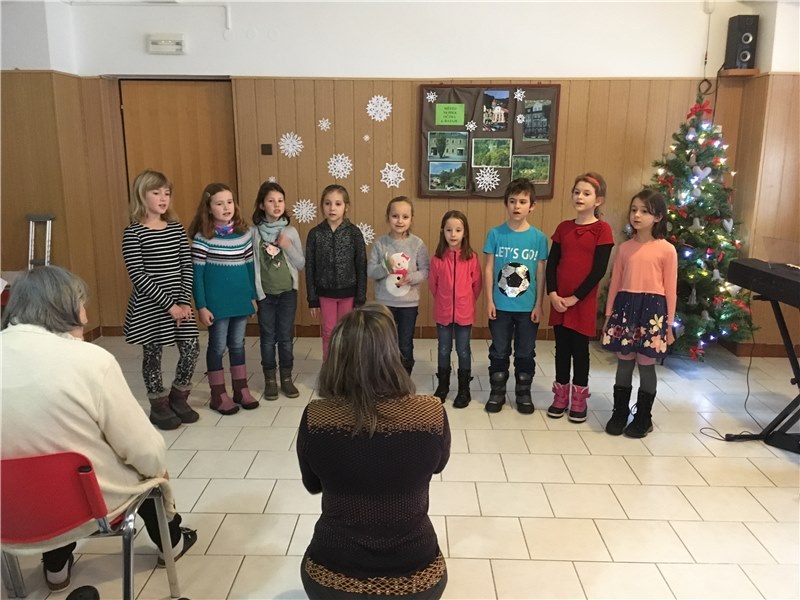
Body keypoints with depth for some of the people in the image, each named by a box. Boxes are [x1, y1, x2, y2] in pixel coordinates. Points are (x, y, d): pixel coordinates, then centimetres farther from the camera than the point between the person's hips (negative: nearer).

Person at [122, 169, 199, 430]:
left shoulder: (177, 228, 5)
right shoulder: (133, 233, -10)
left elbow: (187, 267, 3)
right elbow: (137, 275, -15)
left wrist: (184, 302, -8)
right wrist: (168, 304, -17)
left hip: (179, 303, 4)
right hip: (149, 306, -4)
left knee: (191, 348, 4)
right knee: (152, 354, 7)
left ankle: (179, 397, 26)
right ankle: (159, 406, 25)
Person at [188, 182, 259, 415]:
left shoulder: (244, 233, 3)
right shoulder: (202, 237, -10)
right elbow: (197, 274, -9)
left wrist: (253, 296, 11)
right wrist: (201, 306, -12)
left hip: (241, 299, 4)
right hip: (216, 302, -4)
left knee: (237, 344, 15)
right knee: (218, 346, 7)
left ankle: (241, 389, 27)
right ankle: (218, 395, 19)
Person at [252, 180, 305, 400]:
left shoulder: (290, 231, -2)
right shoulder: (254, 232, -6)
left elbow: (301, 264, 1)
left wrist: (288, 247, -14)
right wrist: (253, 292, -10)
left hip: (287, 292, 1)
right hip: (265, 293, -1)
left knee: (286, 337, 9)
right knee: (268, 338, 9)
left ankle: (286, 379, 23)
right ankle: (270, 380, 22)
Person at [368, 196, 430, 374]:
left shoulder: (417, 243, -6)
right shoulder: (380, 243, -5)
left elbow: (425, 270, -4)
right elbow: (370, 271, -5)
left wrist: (411, 278, -21)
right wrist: (385, 267, -24)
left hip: (409, 303, 0)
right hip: (384, 303, 1)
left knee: (405, 346, 12)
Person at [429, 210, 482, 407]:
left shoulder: (471, 257, -8)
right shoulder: (437, 258, -7)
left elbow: (477, 284, 1)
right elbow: (432, 284, 4)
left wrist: (467, 301, 8)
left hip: (465, 312, -1)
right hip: (443, 312, 1)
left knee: (463, 350, 9)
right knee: (444, 350, 13)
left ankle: (464, 389, 22)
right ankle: (443, 386, 29)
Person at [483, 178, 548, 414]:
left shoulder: (538, 237, -3)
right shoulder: (496, 233, -4)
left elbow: (540, 272, 1)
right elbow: (489, 268, -2)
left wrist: (539, 304, -1)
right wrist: (489, 300, -6)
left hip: (528, 307, 1)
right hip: (501, 305, 0)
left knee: (526, 353, 12)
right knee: (499, 351, 11)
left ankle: (524, 393, 28)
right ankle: (497, 392, 25)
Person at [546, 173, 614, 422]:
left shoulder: (602, 229, -7)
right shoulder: (563, 227, 6)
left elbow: (599, 270, -11)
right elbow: (551, 263, 5)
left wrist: (575, 298, -13)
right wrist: (553, 294, -7)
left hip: (583, 302, -4)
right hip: (559, 301, 4)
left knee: (580, 350, 6)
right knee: (562, 349, 12)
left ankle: (579, 399, 20)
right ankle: (560, 396, 24)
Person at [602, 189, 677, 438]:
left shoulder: (667, 250, -4)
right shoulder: (625, 248, 7)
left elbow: (670, 290, -2)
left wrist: (668, 324, -1)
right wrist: (609, 315, 10)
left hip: (652, 309, -3)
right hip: (625, 307, 3)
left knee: (646, 364, 5)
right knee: (624, 362, 10)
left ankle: (643, 417, 21)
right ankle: (619, 413, 23)